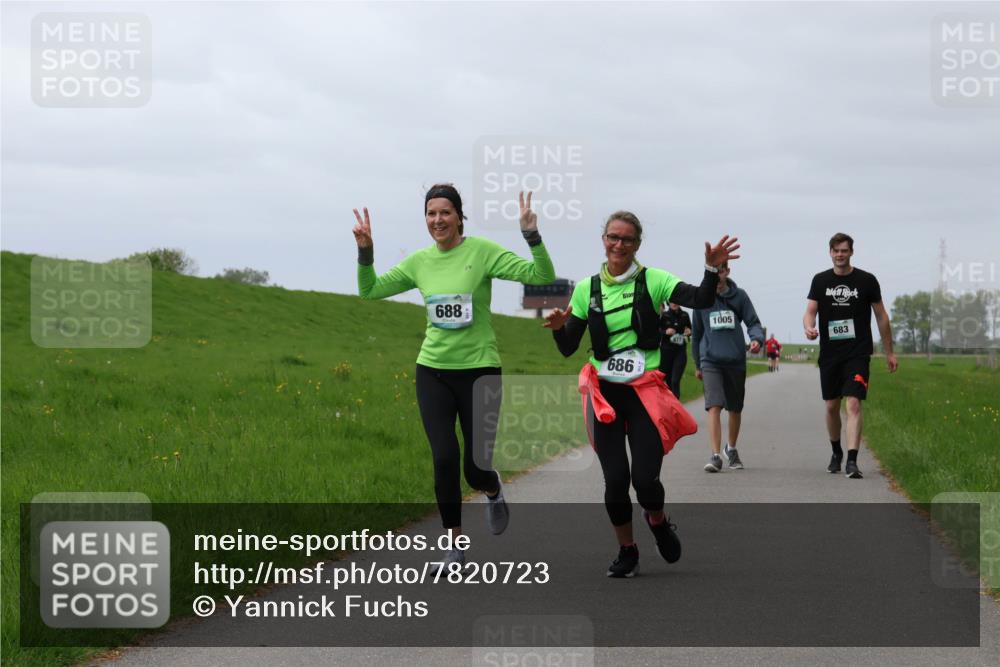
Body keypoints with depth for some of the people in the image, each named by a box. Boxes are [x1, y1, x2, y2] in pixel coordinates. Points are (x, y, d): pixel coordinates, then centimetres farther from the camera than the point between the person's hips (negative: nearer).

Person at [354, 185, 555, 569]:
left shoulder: (482, 251, -8)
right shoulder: (420, 261, 4)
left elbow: (542, 277, -15)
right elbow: (369, 290, 13)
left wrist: (532, 236, -28)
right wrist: (365, 252, -2)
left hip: (479, 369, -3)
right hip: (433, 370, 3)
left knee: (475, 466, -2)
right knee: (444, 460, -6)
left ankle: (493, 493, 37)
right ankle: (454, 548, 9)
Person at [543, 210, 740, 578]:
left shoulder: (653, 281, 0)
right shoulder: (587, 289, 6)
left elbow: (701, 299, -15)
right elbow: (568, 348, 7)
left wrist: (712, 268, -33)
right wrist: (559, 327, -14)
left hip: (645, 391, -1)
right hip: (604, 394, 2)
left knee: (645, 478, -11)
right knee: (615, 479, -4)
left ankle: (657, 520, 25)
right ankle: (626, 551, 19)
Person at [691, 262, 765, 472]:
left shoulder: (739, 296, 4)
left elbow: (753, 322, 3)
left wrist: (757, 339, -20)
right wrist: (698, 364, 18)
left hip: (736, 360, 2)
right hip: (711, 360, -2)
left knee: (735, 408, 14)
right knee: (714, 406, -17)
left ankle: (731, 448, 36)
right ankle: (715, 455, -21)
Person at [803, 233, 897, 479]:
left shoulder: (867, 280, 1)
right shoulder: (820, 281, 7)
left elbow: (881, 316, 8)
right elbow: (810, 311, 2)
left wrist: (889, 352, 9)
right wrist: (809, 328, -23)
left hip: (858, 354, -3)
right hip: (829, 354, 3)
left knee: (854, 404, -16)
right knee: (831, 406, 11)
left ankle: (852, 461, -22)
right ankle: (836, 453, 33)